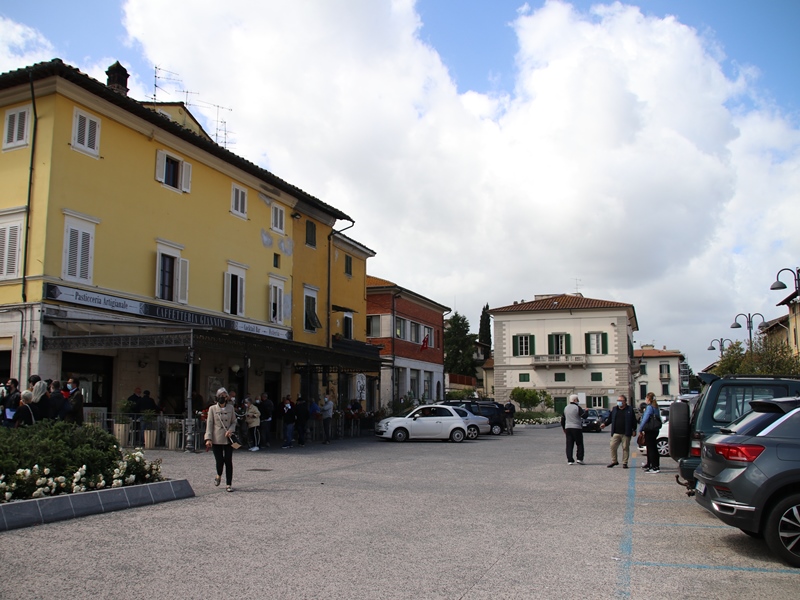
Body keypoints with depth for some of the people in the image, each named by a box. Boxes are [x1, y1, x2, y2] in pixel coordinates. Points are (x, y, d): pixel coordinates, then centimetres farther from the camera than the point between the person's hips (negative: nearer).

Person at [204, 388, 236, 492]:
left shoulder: (230, 408, 6)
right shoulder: (212, 409, 1)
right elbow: (209, 424, -1)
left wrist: (230, 430, -8)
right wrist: (208, 439, -8)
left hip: (228, 439, 1)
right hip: (217, 439, -1)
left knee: (229, 461, -3)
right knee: (219, 461, -4)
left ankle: (229, 484, 7)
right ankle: (218, 476, 30)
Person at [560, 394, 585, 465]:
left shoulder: (566, 408, 12)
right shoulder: (577, 407, -8)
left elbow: (562, 420, 16)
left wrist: (564, 429, 24)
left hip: (567, 428, 5)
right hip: (576, 428, -5)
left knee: (569, 444, 4)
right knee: (579, 444, 6)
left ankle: (570, 460, 0)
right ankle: (579, 459, -1)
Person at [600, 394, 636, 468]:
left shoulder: (630, 409, 2)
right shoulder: (614, 409, 12)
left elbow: (634, 420, 2)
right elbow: (610, 418, 14)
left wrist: (634, 430, -2)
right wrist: (605, 424, -2)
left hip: (626, 434, -3)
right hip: (616, 433, 3)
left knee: (625, 448, 2)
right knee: (613, 446, -3)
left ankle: (625, 463, 11)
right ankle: (614, 461, 9)